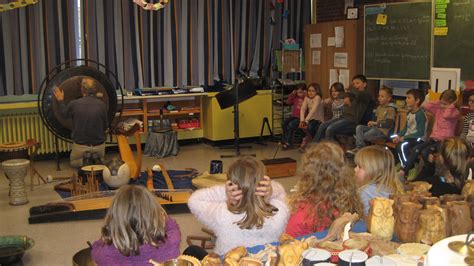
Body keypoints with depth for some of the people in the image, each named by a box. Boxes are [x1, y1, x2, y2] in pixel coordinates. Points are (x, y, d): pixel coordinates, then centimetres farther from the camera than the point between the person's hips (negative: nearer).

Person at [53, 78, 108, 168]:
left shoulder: (74, 104, -13)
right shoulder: (101, 104, -12)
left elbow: (64, 114, 10)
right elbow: (105, 126, 0)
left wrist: (60, 100, 25)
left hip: (80, 145, -1)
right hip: (99, 146, 1)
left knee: (73, 162, 29)